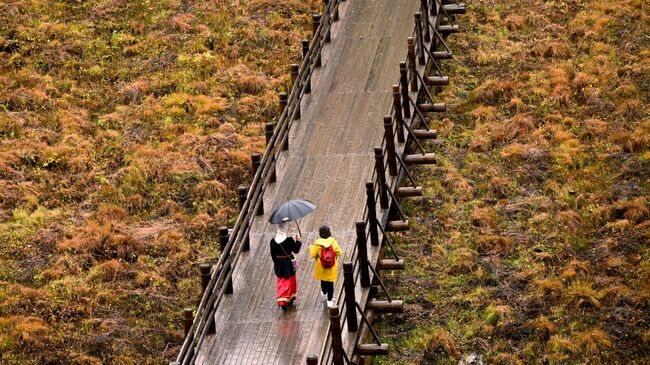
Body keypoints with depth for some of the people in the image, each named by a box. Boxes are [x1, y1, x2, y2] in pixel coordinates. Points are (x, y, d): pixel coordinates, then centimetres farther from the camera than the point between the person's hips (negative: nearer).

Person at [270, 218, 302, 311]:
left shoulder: (273, 241, -11)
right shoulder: (289, 240, -21)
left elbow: (273, 255, -1)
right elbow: (296, 250, -10)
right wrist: (298, 241, 4)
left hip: (278, 265, 2)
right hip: (288, 264, -2)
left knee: (281, 283, 15)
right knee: (289, 282, 17)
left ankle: (281, 300, 8)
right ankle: (289, 299, 29)